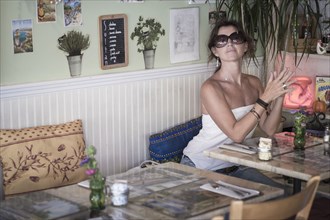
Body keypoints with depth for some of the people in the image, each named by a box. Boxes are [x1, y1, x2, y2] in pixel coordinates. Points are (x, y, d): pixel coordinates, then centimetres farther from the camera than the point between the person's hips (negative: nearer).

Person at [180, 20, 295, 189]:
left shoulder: (254, 83, -1)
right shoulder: (210, 87, -22)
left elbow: (269, 129, -4)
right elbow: (236, 134, -28)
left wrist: (279, 97, -17)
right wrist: (265, 98, -28)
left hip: (234, 166, 7)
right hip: (199, 167, -7)